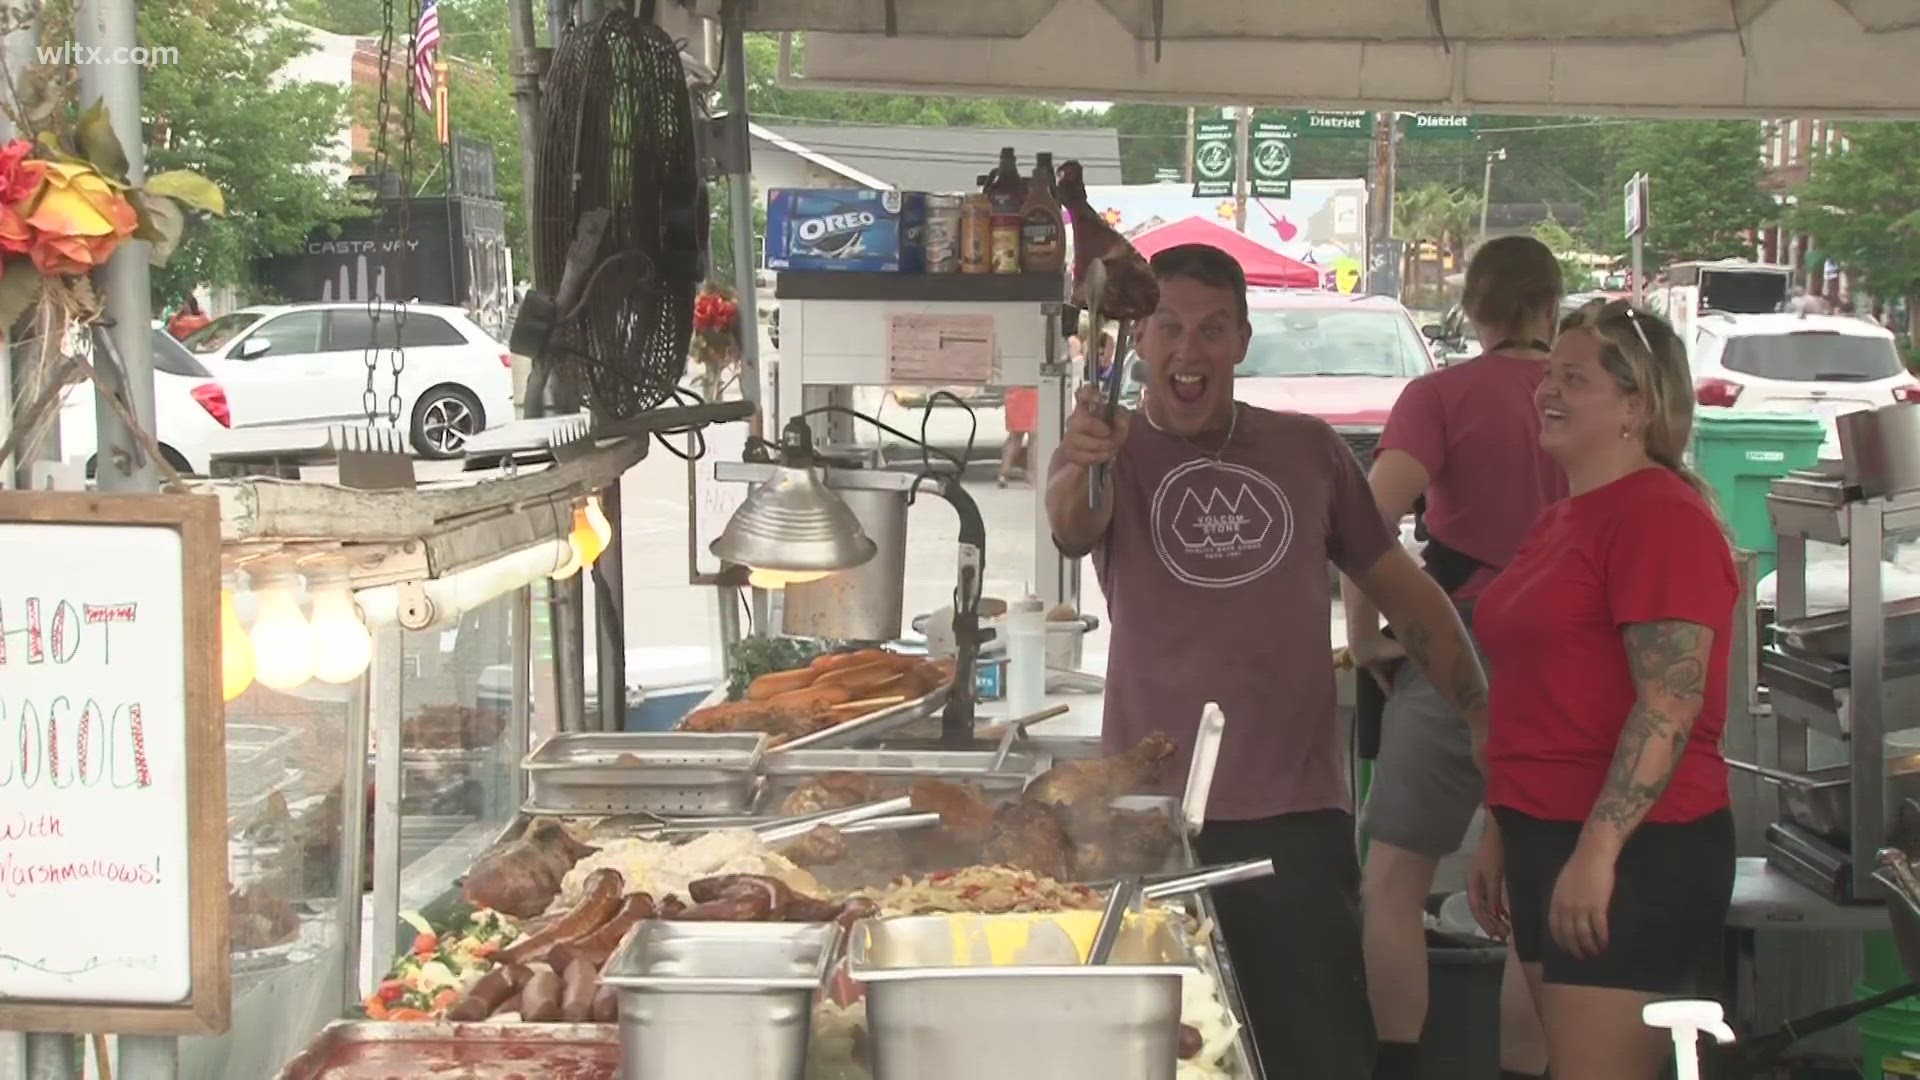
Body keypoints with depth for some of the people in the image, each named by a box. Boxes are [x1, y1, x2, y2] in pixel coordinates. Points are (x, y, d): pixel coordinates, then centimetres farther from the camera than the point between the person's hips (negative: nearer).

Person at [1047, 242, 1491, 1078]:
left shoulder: (1306, 449, 9)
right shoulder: (1109, 452, 2)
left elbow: (1402, 590, 14)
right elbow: (1072, 528, -22)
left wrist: (1490, 721, 7)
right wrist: (1081, 469, -45)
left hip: (1297, 815, 2)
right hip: (1155, 816, -1)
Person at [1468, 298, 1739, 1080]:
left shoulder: (1661, 515, -14)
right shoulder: (1560, 521, 16)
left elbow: (1672, 704, -22)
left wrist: (1598, 849, -25)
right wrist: (1501, 834, 21)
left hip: (1630, 855, -10)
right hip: (1549, 841, 10)